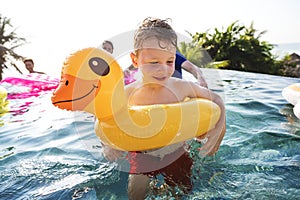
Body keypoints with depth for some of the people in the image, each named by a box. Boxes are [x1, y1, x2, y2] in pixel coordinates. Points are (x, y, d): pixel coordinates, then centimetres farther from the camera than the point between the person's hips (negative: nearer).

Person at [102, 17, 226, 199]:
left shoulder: (182, 87, -17)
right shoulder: (127, 93, -17)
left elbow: (216, 99, 0)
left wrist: (218, 129, -13)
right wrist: (107, 143, -15)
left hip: (177, 156, 1)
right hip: (142, 159, 0)